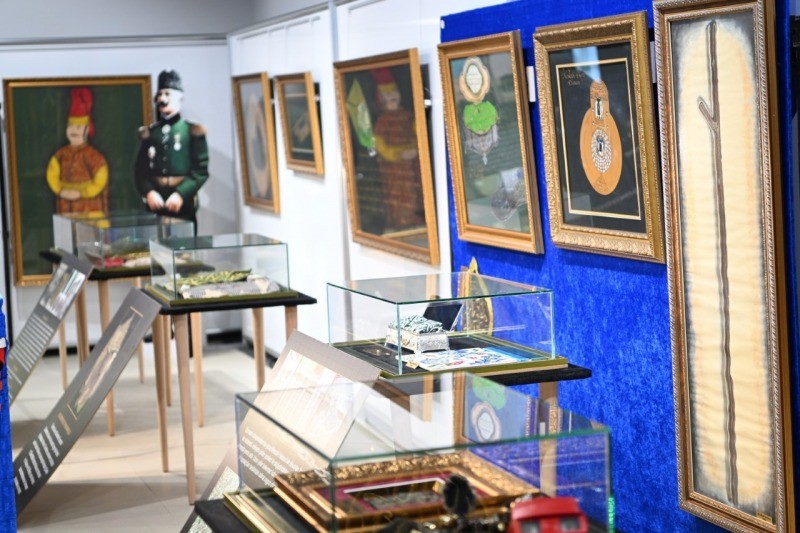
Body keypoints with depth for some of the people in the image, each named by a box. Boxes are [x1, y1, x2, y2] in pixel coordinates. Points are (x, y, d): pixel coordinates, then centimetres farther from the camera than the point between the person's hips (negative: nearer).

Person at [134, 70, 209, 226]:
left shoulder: (193, 132, 2)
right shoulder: (148, 133, 11)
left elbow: (201, 171, -5)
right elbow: (140, 171, 7)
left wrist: (181, 194, -17)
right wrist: (148, 192, -12)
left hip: (183, 205, -2)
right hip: (155, 205, 2)